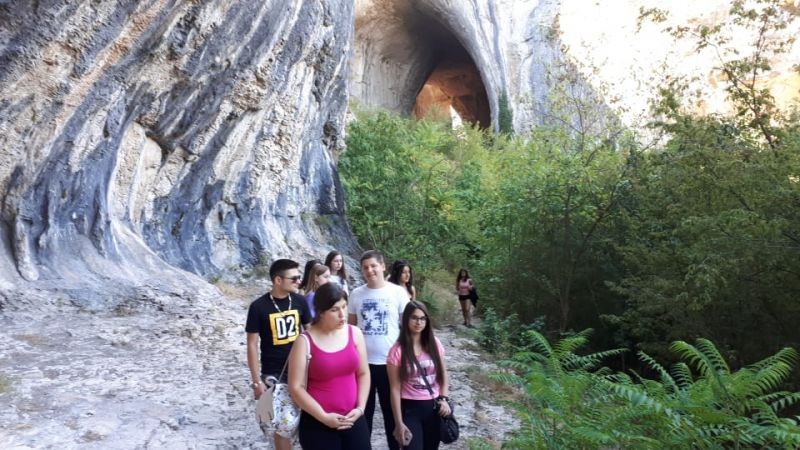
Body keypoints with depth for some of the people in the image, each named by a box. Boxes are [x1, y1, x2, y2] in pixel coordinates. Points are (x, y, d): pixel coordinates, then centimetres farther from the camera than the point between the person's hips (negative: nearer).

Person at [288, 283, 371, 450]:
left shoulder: (354, 333, 0)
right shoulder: (305, 341, -10)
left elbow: (363, 373, 7)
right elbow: (296, 387, -10)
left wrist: (360, 408, -4)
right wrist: (323, 417, -13)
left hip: (353, 420, 3)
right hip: (317, 424, -3)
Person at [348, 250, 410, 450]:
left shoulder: (398, 293, -7)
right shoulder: (356, 294, 0)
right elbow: (350, 327, 9)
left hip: (390, 362, -2)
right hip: (362, 362, 2)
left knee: (392, 412, 13)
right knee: (363, 411, 15)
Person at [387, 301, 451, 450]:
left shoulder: (434, 344, -1)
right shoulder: (397, 351, -12)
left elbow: (443, 374, 11)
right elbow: (395, 389, -10)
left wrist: (443, 398, -4)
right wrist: (399, 423, -10)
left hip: (434, 407, 4)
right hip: (410, 408, -4)